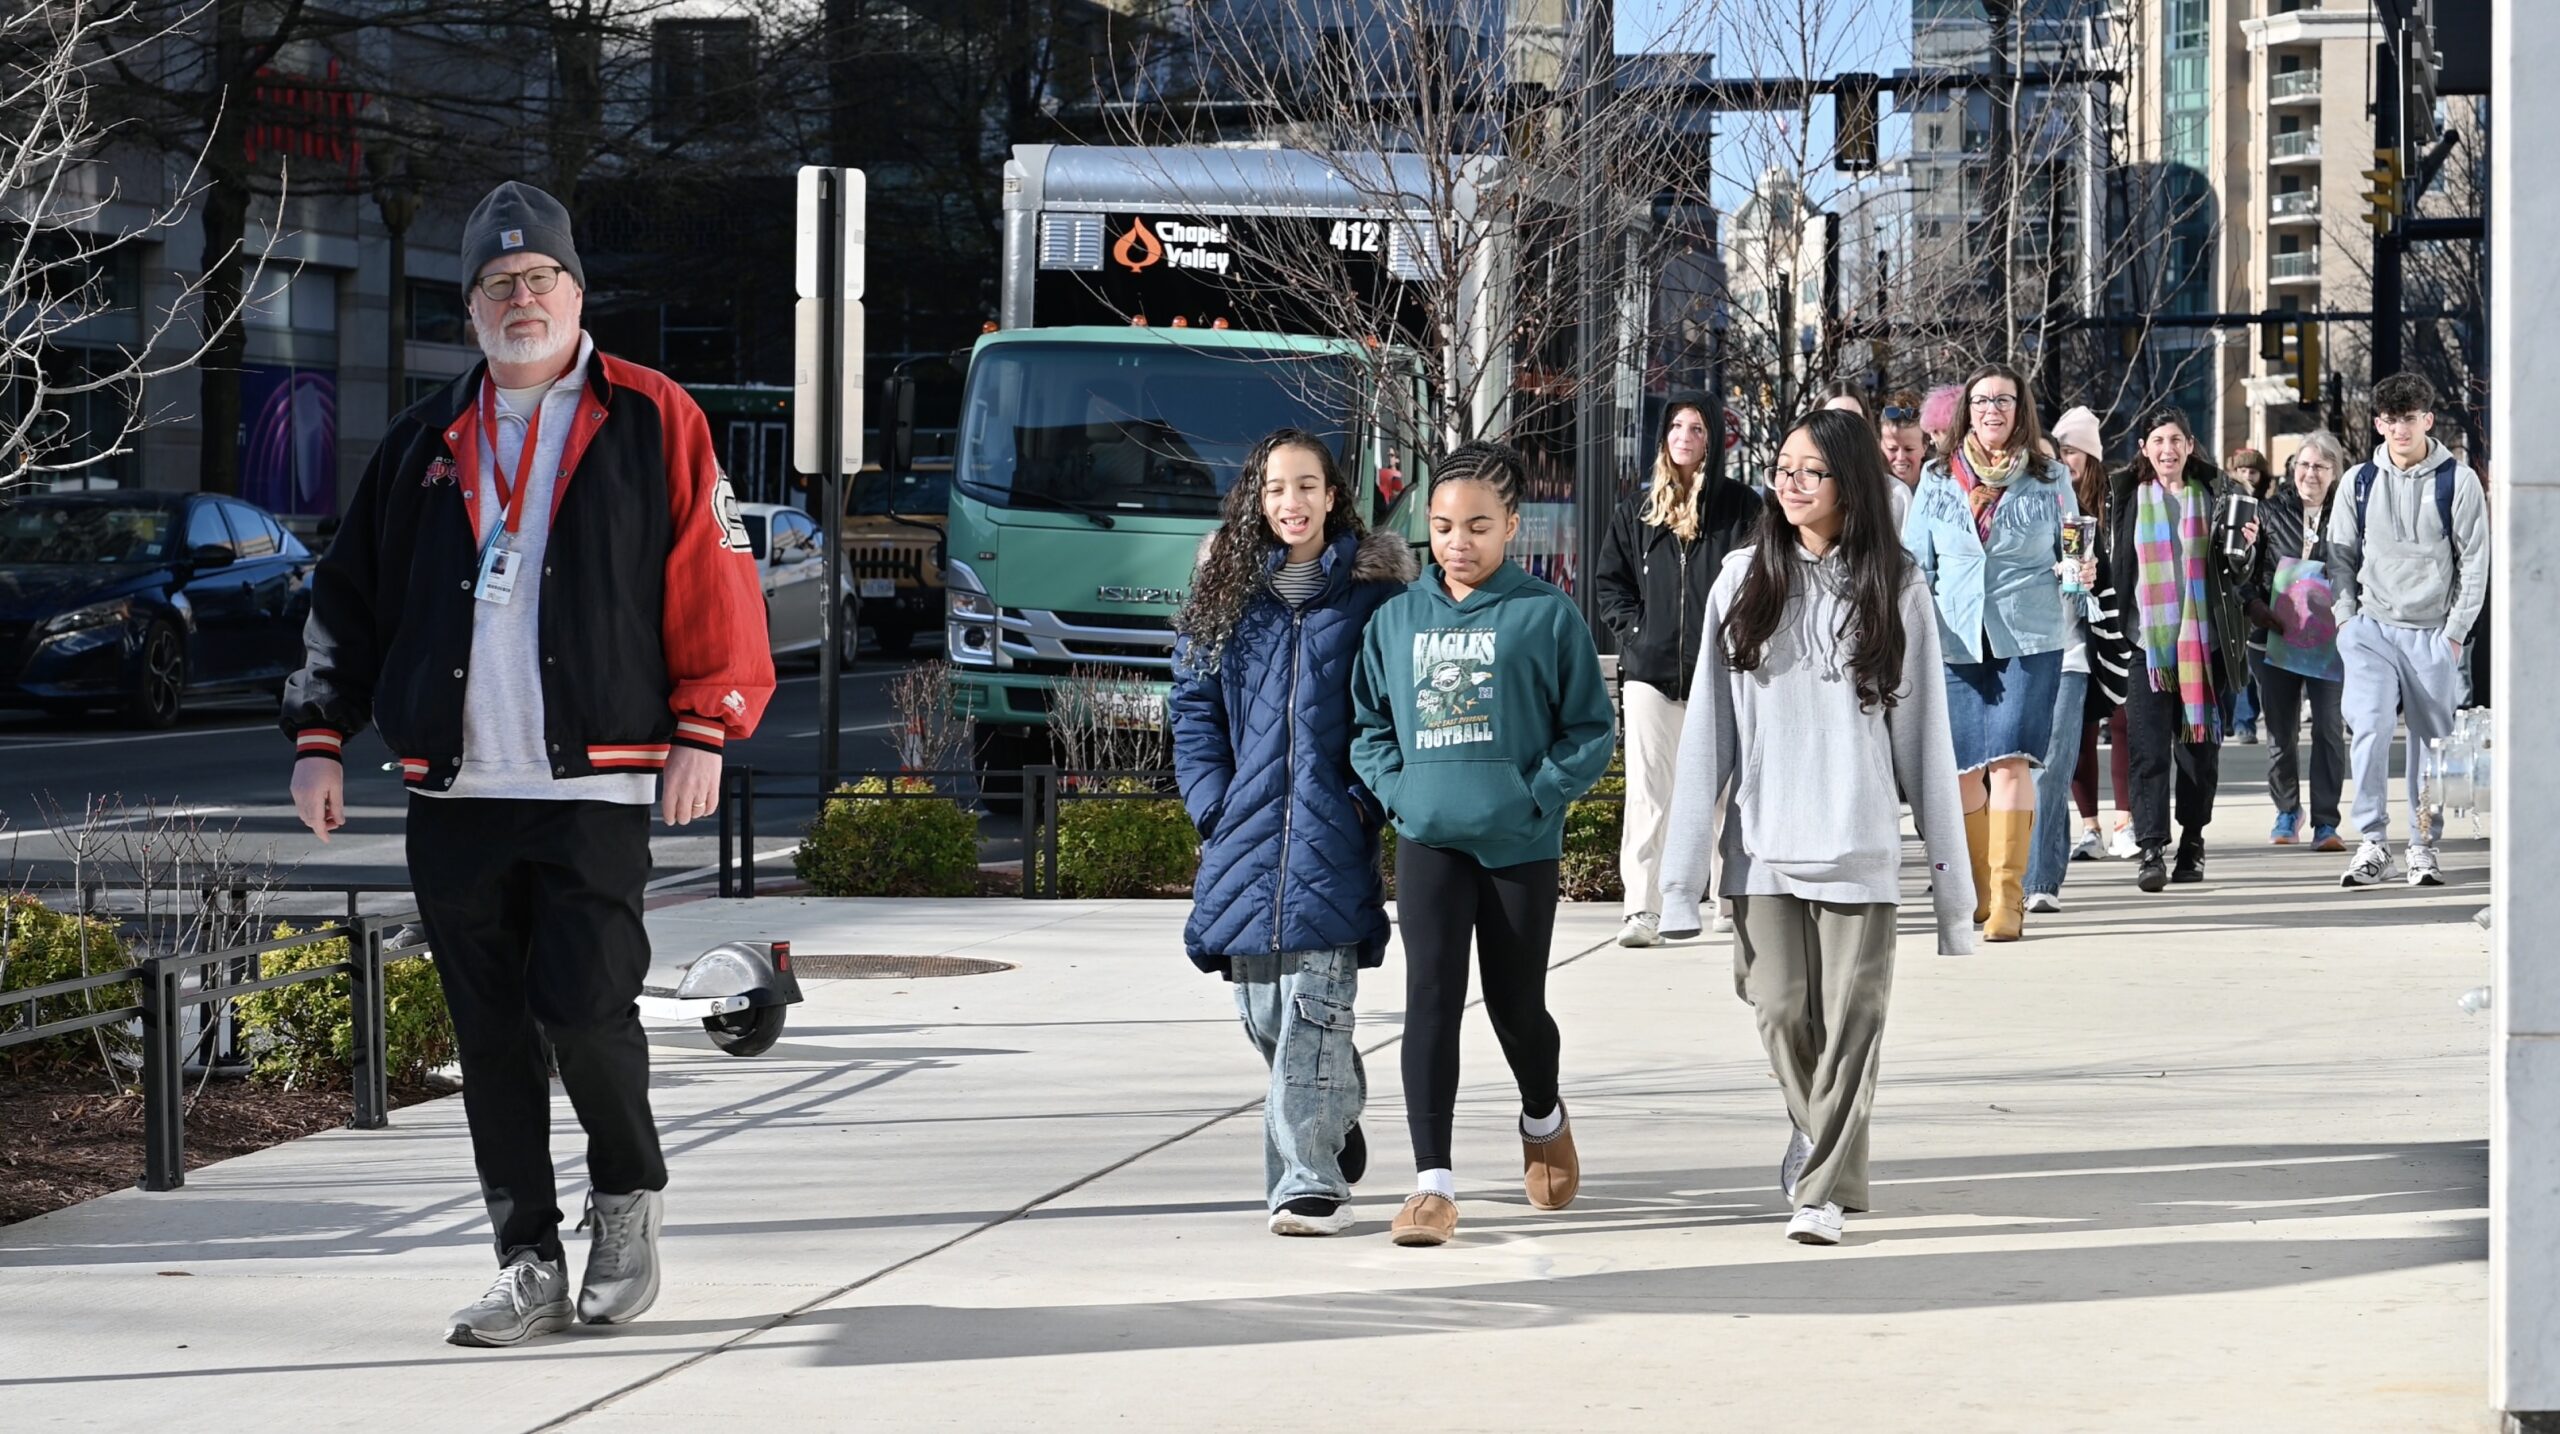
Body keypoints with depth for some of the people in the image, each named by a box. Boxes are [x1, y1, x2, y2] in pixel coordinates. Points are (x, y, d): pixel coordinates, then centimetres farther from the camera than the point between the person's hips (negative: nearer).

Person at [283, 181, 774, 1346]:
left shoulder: (652, 422, 3)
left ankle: (627, 1195, 15)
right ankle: (530, 1269, 13)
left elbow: (715, 582, -1)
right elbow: (351, 591, 16)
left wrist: (702, 728, -8)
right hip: (454, 792, 4)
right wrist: (319, 733, 9)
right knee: (491, 1038, 5)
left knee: (583, 1005, -13)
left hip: (595, 784, -4)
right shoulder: (430, 442, 14)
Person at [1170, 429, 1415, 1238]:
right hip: (1247, 829, 4)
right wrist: (1211, 800, 1)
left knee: (1313, 1002, -11)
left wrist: (1371, 794, -9)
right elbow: (1193, 706, 13)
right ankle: (1336, 1116, 34)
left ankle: (1309, 1179, -10)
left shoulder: (1374, 589, 2)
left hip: (1331, 834, -4)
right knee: (1260, 1006, 9)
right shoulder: (1227, 592, 11)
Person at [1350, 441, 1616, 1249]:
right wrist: (1396, 789, -1)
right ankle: (1433, 1182, -10)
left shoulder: (1547, 616, -3)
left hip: (1519, 844, -1)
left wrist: (1538, 795, -11)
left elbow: (1592, 730, 0)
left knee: (1516, 1004, 10)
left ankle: (1543, 1119, 42)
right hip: (1427, 841, 2)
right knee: (1431, 998, -9)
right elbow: (1367, 722, 15)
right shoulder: (1396, 620, 7)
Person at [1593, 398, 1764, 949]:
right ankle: (1643, 910, -6)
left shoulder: (1741, 505, 4)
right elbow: (1608, 582, 14)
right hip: (1651, 670, 1)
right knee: (1648, 794, -5)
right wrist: (1635, 630, 0)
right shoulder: (1637, 509, 11)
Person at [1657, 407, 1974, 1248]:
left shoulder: (1895, 589, 2)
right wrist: (1684, 865, -2)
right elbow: (1709, 728, 4)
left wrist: (1950, 872, -1)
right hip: (1763, 843, 2)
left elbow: (1924, 735, 2)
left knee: (1850, 1016, -3)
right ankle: (1817, 1132, 30)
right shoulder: (1745, 581, 6)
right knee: (1781, 1011, 3)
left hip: (1859, 845, -1)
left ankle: (1825, 1188, 5)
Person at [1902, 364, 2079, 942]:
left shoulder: (2050, 479, 6)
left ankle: (2008, 896, -11)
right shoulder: (1937, 479, 9)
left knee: (2010, 760, -12)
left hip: (2030, 639, -2)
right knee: (1964, 766, 3)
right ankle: (1977, 891, 15)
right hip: (1955, 640, 2)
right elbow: (1916, 564, 12)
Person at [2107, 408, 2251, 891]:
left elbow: (2234, 575, 13)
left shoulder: (2215, 493, 9)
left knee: (2200, 746, 5)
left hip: (2203, 641, 1)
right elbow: (2114, 564, 12)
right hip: (2146, 640, -1)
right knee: (2148, 747, -10)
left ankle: (2193, 842, 18)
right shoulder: (2125, 497, 7)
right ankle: (2151, 850, -14)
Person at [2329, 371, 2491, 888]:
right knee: (2369, 728, -17)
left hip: (2433, 634, 0)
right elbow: (2341, 556, 12)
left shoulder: (2457, 482, 0)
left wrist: (2455, 633, -4)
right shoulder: (2359, 482, 7)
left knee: (2432, 742, 4)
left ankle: (2424, 847, 15)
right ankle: (2372, 844, -13)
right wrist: (2348, 620, 1)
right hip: (2371, 629, 1)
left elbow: (2475, 562, 1)